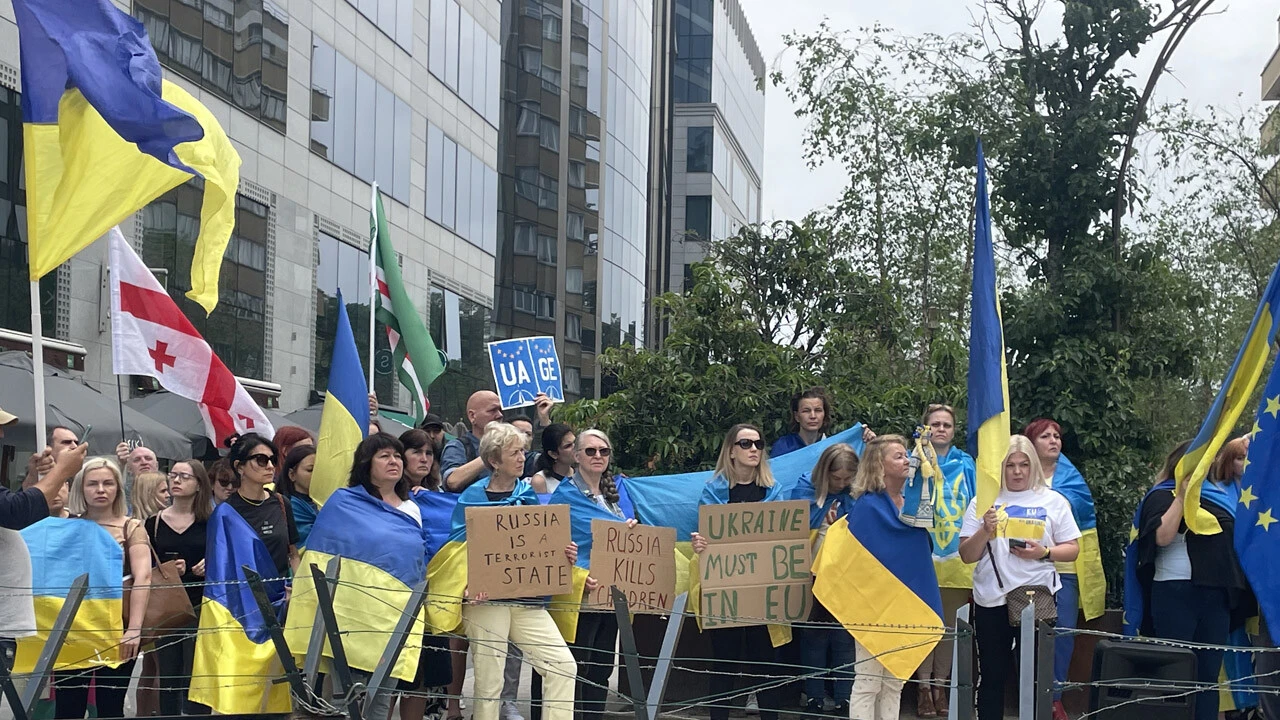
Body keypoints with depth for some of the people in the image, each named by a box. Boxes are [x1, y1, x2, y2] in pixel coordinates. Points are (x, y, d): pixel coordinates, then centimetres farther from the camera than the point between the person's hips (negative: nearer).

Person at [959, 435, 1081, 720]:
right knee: (992, 675, 6)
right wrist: (985, 532, -17)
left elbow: (1072, 549, 4)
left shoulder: (1053, 501, 4)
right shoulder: (983, 502, 4)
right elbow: (967, 556, 2)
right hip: (992, 600, 1)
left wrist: (1044, 552, -15)